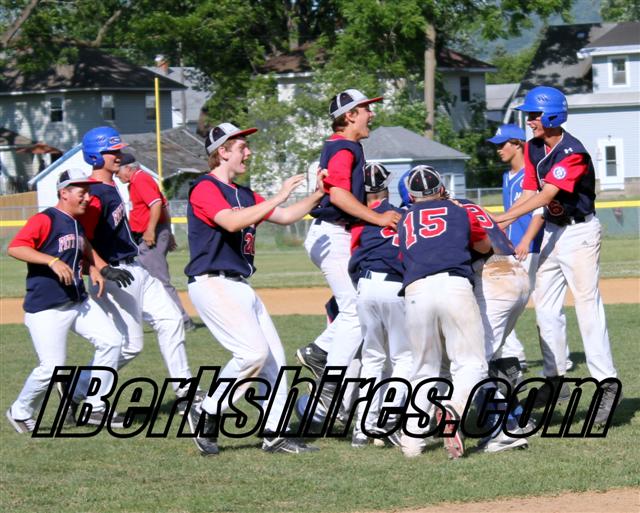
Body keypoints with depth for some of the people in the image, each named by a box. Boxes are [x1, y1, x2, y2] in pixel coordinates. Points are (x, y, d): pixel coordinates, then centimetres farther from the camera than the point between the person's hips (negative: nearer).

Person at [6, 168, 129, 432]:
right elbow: (15, 247, -24)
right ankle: (20, 412, 16)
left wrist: (96, 270, 10)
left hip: (78, 301, 8)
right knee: (52, 368, -10)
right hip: (46, 309, -8)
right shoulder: (45, 220, -13)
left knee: (111, 341, -1)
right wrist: (52, 261, -32)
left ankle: (95, 409, 10)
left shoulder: (77, 225, 14)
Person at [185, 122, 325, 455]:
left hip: (240, 287, 10)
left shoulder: (244, 195, 19)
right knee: (253, 350, -20)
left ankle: (274, 435, 8)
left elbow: (285, 216, 20)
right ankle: (207, 413, -7)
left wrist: (318, 194, 6)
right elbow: (232, 222, -26)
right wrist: (278, 197, -25)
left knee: (274, 356, 5)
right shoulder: (205, 189, -9)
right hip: (212, 285, -10)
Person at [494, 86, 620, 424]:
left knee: (588, 307, -13)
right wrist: (497, 225, -12)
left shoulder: (572, 153, -22)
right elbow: (530, 194, 2)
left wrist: (504, 218, -33)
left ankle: (607, 382, -14)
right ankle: (555, 380, 16)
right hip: (552, 232, 9)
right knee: (545, 306, 9)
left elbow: (546, 196, -28)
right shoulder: (534, 149, 4)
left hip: (580, 233, -9)